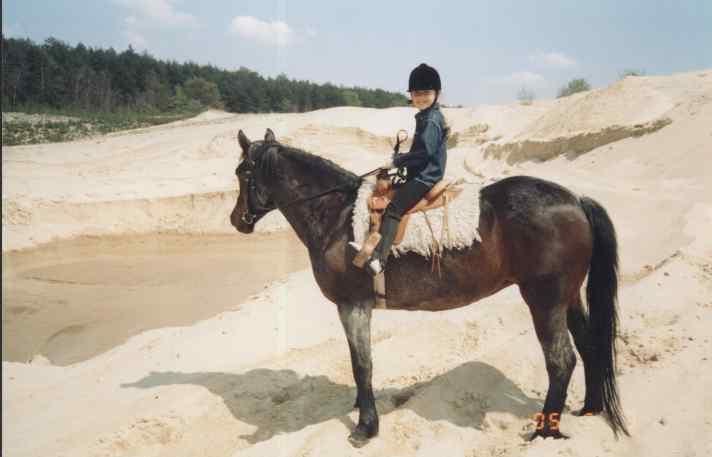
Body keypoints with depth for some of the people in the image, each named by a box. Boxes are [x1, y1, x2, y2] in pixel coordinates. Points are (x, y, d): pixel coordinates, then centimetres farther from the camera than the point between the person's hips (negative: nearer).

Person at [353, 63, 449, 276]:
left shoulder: (431, 120, -15)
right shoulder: (427, 117, 18)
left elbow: (424, 152, -23)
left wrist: (396, 161, -16)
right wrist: (399, 158, 12)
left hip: (424, 178, -11)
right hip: (422, 175, 11)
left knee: (393, 209, -21)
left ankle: (378, 259, -29)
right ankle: (372, 246, 15)